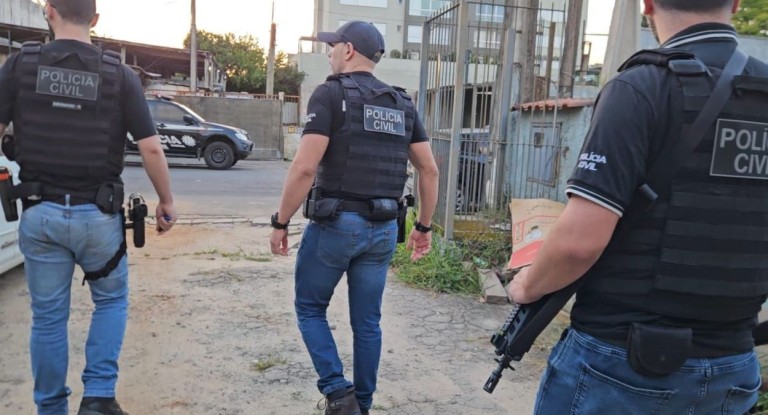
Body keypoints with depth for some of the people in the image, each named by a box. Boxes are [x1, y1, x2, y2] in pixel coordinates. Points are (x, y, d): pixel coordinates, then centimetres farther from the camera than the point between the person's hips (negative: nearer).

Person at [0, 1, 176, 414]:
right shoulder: (119, 74, -5)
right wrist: (166, 201, 5)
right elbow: (151, 149, -7)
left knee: (48, 316, 14)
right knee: (111, 300, 20)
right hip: (97, 214, -1)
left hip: (40, 212, 1)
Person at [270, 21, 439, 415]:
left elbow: (305, 167, -16)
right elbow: (429, 169, 10)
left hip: (335, 223, -5)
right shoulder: (402, 103, 11)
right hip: (383, 229, 5)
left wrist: (280, 222, -7)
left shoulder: (330, 94, -7)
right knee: (367, 321, 15)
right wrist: (424, 226, 17)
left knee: (310, 308, 15)